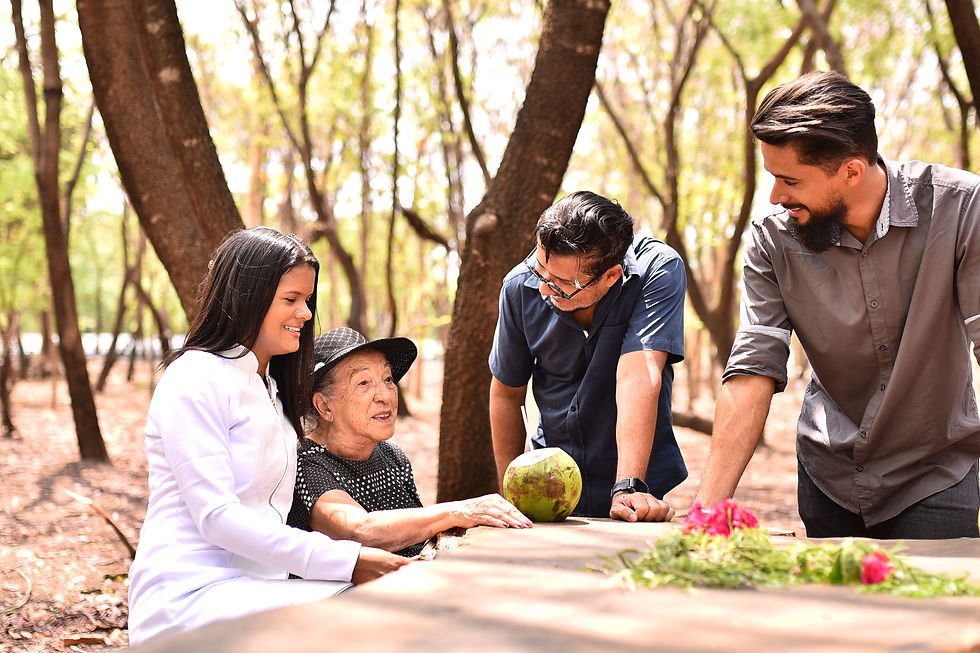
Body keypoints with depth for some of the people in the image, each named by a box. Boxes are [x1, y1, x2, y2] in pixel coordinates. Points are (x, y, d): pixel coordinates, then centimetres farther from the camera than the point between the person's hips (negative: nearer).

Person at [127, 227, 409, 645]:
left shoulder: (269, 386, 23)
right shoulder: (194, 380, -7)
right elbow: (215, 517, -17)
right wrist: (345, 561, -21)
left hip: (252, 586, 8)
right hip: (189, 598, -8)